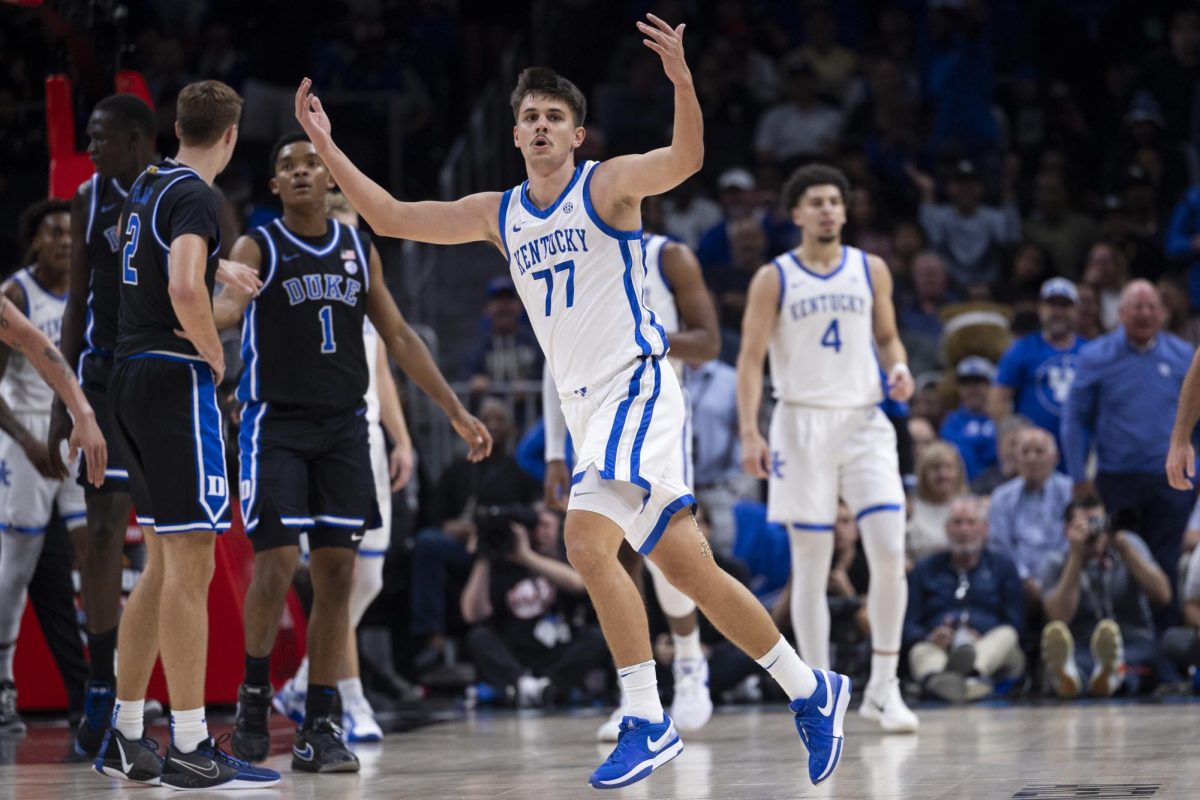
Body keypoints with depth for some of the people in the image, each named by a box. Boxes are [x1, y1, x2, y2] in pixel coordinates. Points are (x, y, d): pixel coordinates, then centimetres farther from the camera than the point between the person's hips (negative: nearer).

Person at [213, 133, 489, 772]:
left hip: (342, 429, 4)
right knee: (277, 563, -12)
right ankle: (254, 696, 11)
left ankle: (318, 728, 4)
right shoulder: (258, 247, -3)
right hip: (276, 424, -4)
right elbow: (226, 306, -23)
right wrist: (207, 313, -49)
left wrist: (456, 411, 12)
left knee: (337, 573, -1)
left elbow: (398, 338, 15)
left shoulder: (359, 250, 11)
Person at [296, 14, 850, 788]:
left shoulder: (607, 185, -4)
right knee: (688, 566, 5)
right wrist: (326, 146, 11)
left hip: (635, 383, -7)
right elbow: (390, 216, 18)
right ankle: (811, 689, 13)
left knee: (587, 540, -22)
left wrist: (682, 79, -39)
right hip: (586, 404, 8)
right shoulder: (498, 214, 15)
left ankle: (648, 721, -18)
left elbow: (685, 159, -23)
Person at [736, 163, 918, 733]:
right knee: (810, 564, 1)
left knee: (889, 552, -11)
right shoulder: (773, 279, 0)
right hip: (802, 424, -2)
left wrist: (898, 369, -5)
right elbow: (750, 358, -2)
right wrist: (749, 433, -12)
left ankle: (883, 686, -1)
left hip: (864, 421, 2)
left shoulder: (871, 270, 8)